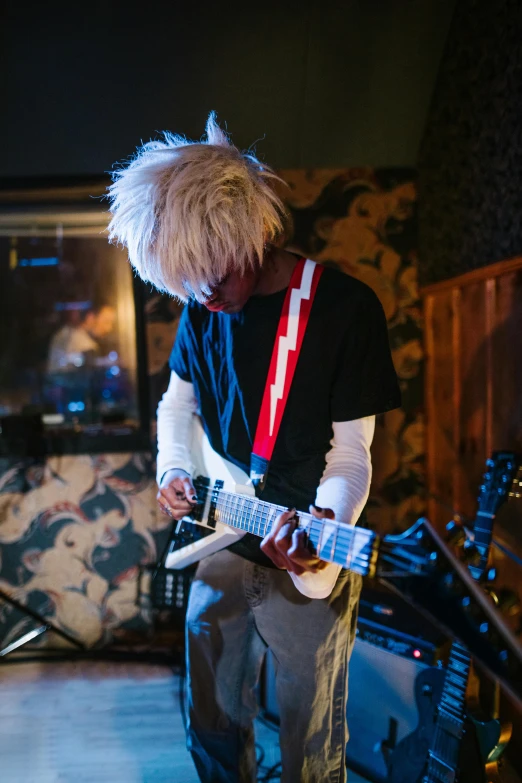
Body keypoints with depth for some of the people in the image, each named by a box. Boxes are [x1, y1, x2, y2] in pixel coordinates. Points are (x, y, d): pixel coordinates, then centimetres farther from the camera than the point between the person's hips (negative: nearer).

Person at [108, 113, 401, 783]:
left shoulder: (346, 308, -19)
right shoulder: (202, 305, -2)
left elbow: (350, 452, -16)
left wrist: (326, 523, -35)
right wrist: (173, 470, -4)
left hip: (307, 560, -4)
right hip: (220, 545, 5)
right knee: (212, 728, 21)